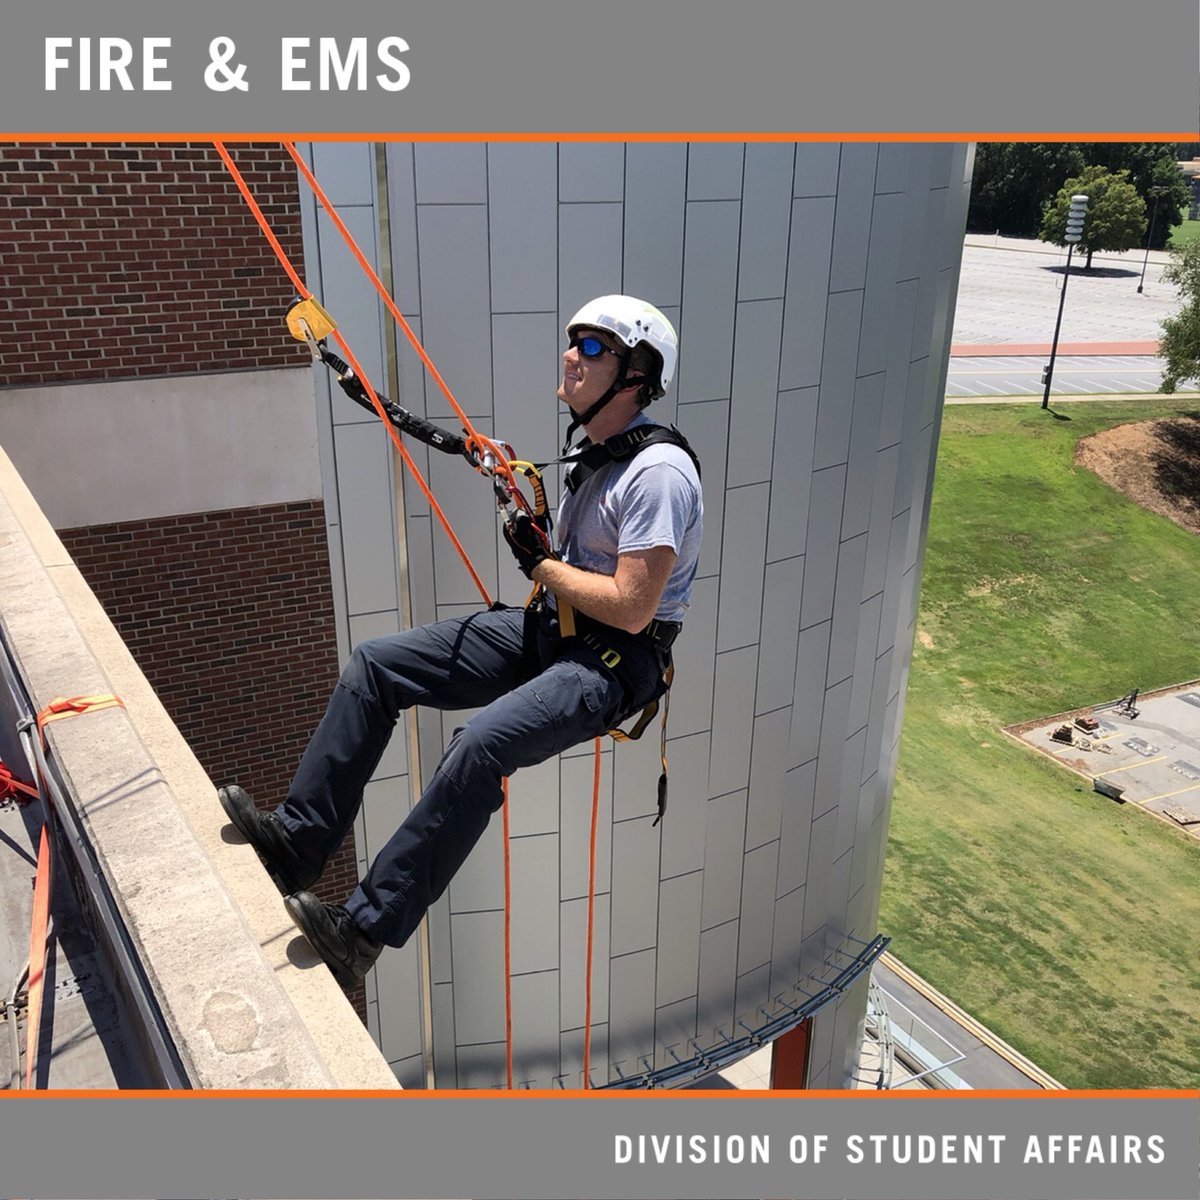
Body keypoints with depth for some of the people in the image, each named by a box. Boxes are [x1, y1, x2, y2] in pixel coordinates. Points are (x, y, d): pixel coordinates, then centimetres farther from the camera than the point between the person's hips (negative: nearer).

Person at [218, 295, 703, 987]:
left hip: (617, 662, -9)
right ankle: (302, 838, 3)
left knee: (482, 744, -35)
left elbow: (630, 609, -23)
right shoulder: (593, 449, 12)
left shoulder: (659, 471, -18)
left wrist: (543, 564, -11)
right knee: (374, 665, -1)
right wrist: (537, 539, 2)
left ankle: (366, 931, -24)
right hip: (551, 630, 10)